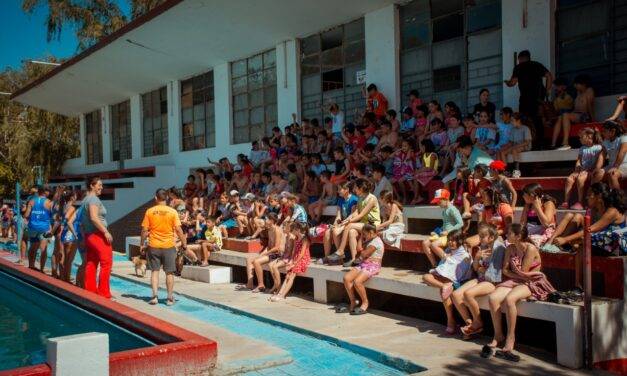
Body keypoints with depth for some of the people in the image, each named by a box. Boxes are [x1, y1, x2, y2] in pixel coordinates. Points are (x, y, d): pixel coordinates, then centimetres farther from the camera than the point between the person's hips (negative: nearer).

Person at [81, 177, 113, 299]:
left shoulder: (85, 199, 17)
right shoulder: (94, 199, -12)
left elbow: (82, 220, 20)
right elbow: (94, 218, -24)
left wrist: (84, 235, 22)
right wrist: (106, 232, -22)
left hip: (89, 235, 10)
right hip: (98, 235, -10)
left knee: (91, 264, 10)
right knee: (106, 263, -6)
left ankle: (90, 291, 14)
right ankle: (103, 293, -5)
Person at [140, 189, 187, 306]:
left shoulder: (149, 211, -2)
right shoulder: (172, 211, -5)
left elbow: (144, 230, -1)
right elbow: (178, 230, -7)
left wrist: (142, 244, 9)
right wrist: (184, 243, 3)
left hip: (153, 246, 1)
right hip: (169, 246, -1)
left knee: (154, 271, 10)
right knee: (169, 272, 7)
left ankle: (155, 296, 3)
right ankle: (170, 298, 11)